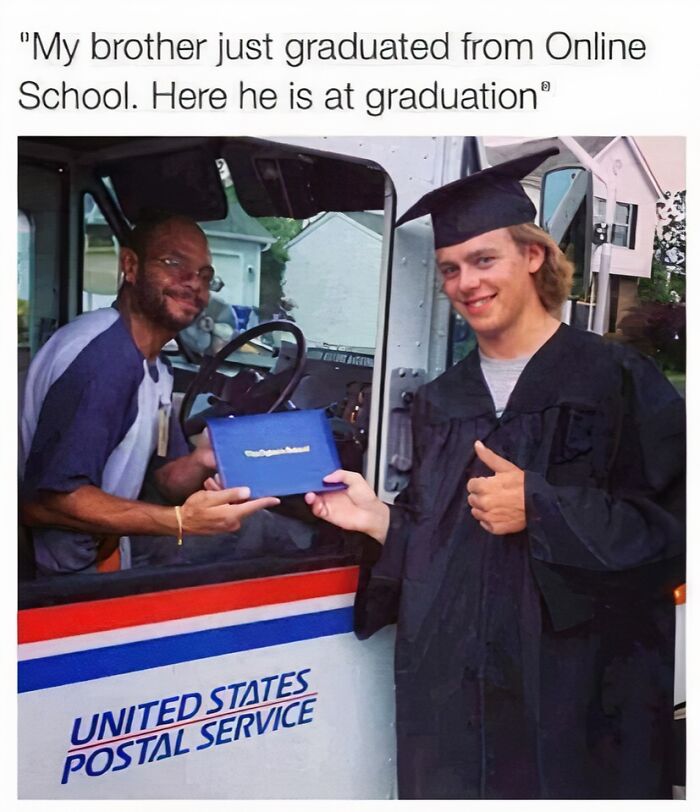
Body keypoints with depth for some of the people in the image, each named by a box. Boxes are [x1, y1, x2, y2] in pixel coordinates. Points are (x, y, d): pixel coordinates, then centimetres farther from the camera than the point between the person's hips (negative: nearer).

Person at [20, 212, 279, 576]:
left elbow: (169, 479, 9)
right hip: (63, 575, -9)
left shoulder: (154, 366, 7)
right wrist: (181, 520, -31)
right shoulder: (105, 355, -24)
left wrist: (202, 461, -13)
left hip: (103, 557, 9)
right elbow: (42, 502, -27)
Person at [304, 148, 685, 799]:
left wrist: (540, 506, -19)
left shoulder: (616, 381, -6)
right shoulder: (441, 402, 9)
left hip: (575, 695, -4)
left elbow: (675, 528, -13)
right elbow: (434, 542, 12)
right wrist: (377, 518, -6)